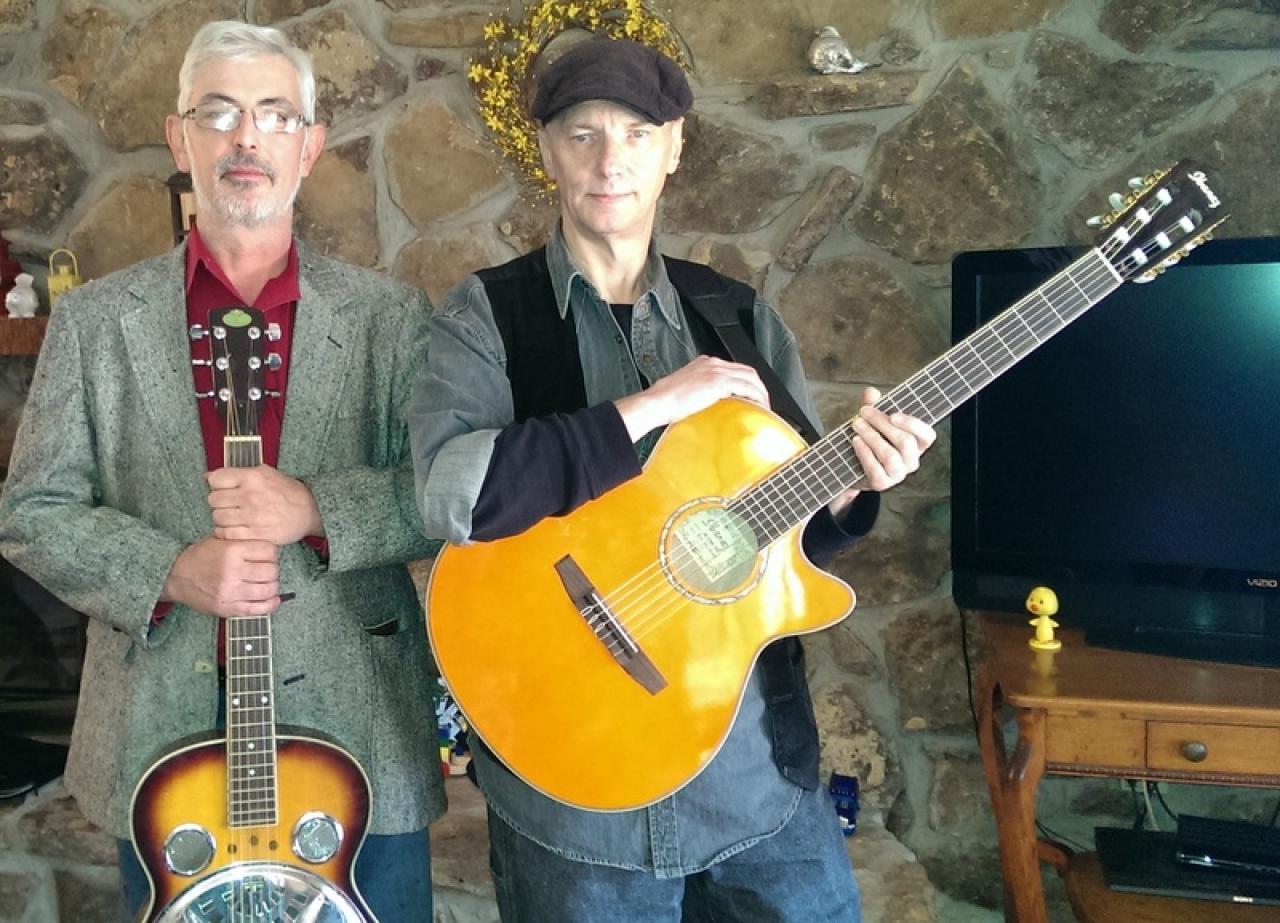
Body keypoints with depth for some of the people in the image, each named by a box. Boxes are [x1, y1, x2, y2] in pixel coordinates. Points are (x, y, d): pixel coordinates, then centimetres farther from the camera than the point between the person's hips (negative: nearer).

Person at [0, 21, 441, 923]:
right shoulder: (95, 319, 3)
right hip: (165, 739, 1)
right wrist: (171, 575, -15)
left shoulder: (391, 316, 0)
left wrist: (315, 510, -19)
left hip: (355, 731, 0)